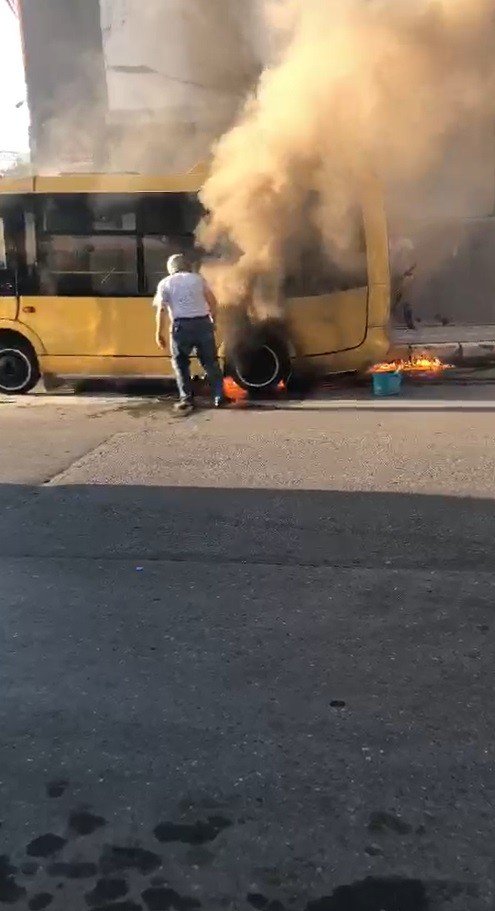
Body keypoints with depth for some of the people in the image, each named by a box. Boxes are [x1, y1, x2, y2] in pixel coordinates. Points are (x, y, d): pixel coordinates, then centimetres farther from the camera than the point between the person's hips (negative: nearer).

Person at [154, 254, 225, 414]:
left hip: (182, 326, -2)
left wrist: (159, 333, 2)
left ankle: (186, 400, 7)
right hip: (203, 323, 2)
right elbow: (212, 301, 8)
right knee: (211, 362, 11)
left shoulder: (165, 283, 8)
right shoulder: (198, 278, 13)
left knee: (181, 363, 12)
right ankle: (219, 398, 12)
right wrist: (213, 319, 20)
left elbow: (161, 310, 0)